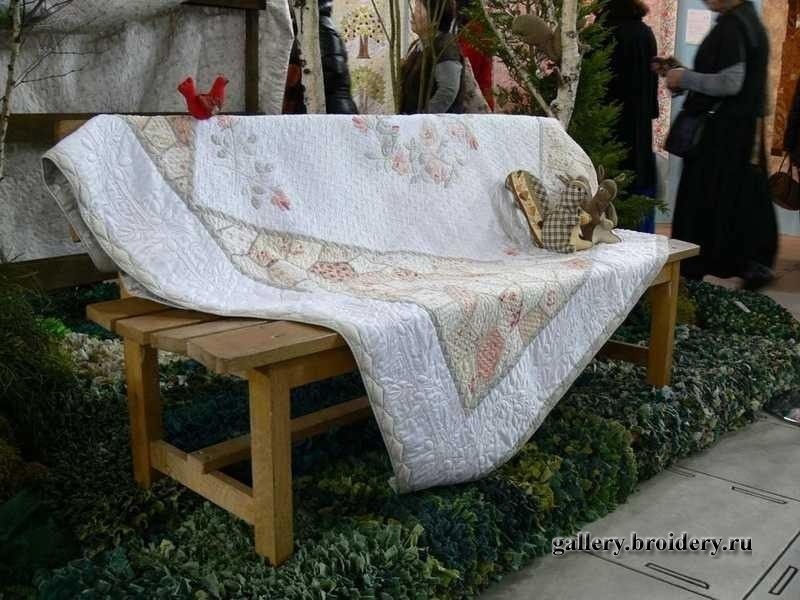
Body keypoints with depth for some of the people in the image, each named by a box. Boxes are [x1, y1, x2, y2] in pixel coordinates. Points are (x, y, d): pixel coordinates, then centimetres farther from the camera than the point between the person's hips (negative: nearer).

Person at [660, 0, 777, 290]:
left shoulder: (731, 26, -15)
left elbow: (730, 83, -21)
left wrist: (685, 78, -11)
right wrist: (686, 75, 13)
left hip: (722, 131, -9)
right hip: (747, 128, 9)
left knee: (705, 200, -2)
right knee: (745, 197, 12)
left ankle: (692, 271, 5)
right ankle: (756, 264, 18)